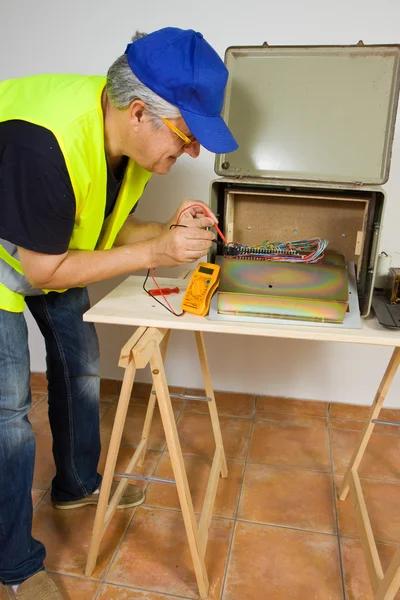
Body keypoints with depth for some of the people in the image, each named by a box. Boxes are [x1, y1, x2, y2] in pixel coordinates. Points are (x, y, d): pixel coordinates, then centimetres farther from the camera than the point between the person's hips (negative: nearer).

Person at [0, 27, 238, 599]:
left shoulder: (130, 135, -13)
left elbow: (106, 226, -2)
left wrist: (170, 229, -20)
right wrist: (156, 252, -33)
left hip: (54, 256, 8)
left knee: (79, 365, 12)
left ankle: (77, 484, 37)